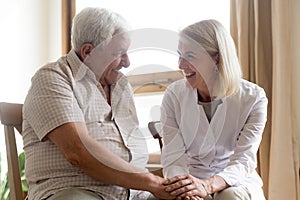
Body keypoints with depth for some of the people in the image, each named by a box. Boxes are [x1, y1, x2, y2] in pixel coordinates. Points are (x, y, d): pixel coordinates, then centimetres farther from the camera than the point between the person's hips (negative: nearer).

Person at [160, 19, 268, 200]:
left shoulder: (253, 98, -12)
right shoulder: (174, 96, -7)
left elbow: (244, 160, -19)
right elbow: (173, 157, -12)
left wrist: (207, 185, -40)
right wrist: (184, 185, -35)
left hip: (237, 183, 0)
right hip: (192, 178, 0)